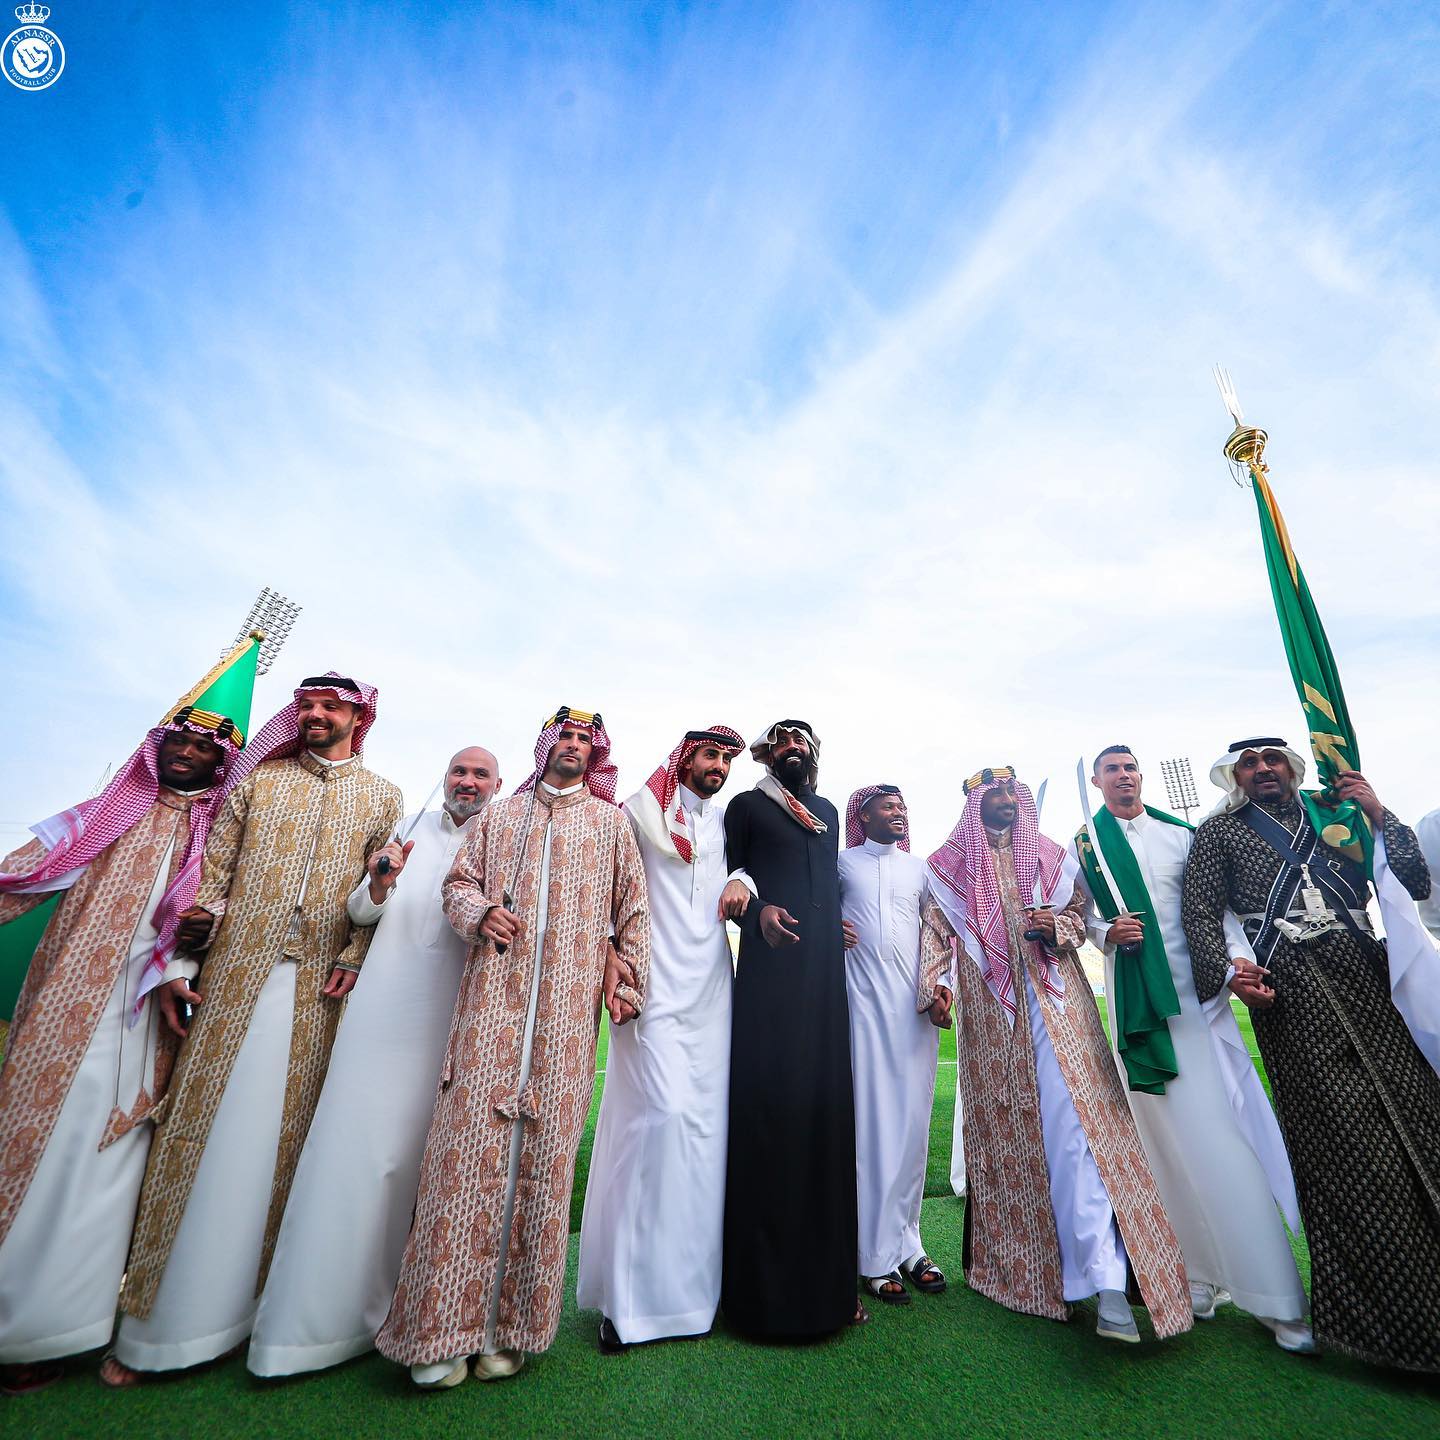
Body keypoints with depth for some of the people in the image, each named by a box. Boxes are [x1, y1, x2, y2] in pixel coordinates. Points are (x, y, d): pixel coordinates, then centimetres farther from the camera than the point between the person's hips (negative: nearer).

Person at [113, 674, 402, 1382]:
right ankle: (160, 1316, 21)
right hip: (236, 974, 1)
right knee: (206, 1128, 5)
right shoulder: (258, 780, 10)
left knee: (281, 1134, 6)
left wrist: (356, 957, -8)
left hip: (318, 986, 0)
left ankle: (243, 1294, 24)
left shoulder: (382, 798, 7)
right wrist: (179, 961, -3)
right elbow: (211, 875, 7)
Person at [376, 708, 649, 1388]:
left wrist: (628, 981, 2)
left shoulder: (610, 821, 14)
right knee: (469, 1140, -4)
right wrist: (480, 912, -7)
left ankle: (511, 1325, 16)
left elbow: (633, 908, 10)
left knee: (544, 1151, 2)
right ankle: (441, 1328, 10)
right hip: (492, 996, 1)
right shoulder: (499, 814, 18)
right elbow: (459, 882, 15)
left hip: (568, 1006, 0)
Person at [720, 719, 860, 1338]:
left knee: (825, 1104, 5)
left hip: (824, 968, 5)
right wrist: (758, 911, -15)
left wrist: (836, 924, 10)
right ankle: (764, 1282, 7)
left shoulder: (827, 812, 20)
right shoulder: (745, 807, 7)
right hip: (769, 967, -4)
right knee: (768, 1103, -5)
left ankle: (824, 1277, 18)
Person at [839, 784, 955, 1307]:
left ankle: (906, 1243, 21)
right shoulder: (842, 862, 7)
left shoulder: (921, 868, 14)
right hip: (863, 999, -2)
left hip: (915, 1003, 3)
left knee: (912, 1119, 7)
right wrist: (832, 929, -7)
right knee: (870, 1117, 0)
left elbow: (940, 930, 11)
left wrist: (939, 984, -2)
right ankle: (877, 1257, 9)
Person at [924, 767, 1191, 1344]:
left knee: (1073, 1122, -9)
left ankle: (1107, 1280, -6)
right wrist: (934, 982, -13)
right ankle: (1016, 1260, 21)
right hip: (989, 1008, 0)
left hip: (1054, 999, 1)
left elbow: (1080, 915, 12)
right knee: (1005, 1128, 6)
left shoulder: (1050, 855, 11)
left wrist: (1058, 926, -10)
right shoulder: (950, 863, 6)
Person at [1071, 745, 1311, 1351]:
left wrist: (1238, 959, -12)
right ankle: (1200, 1273, 18)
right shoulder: (1084, 844, 7)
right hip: (1134, 997, 0)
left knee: (1226, 1130, -2)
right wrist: (1108, 932, -12)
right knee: (1169, 1134, 6)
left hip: (1196, 987, 0)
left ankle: (1272, 1289, 7)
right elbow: (1076, 916, 8)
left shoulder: (1179, 833, 9)